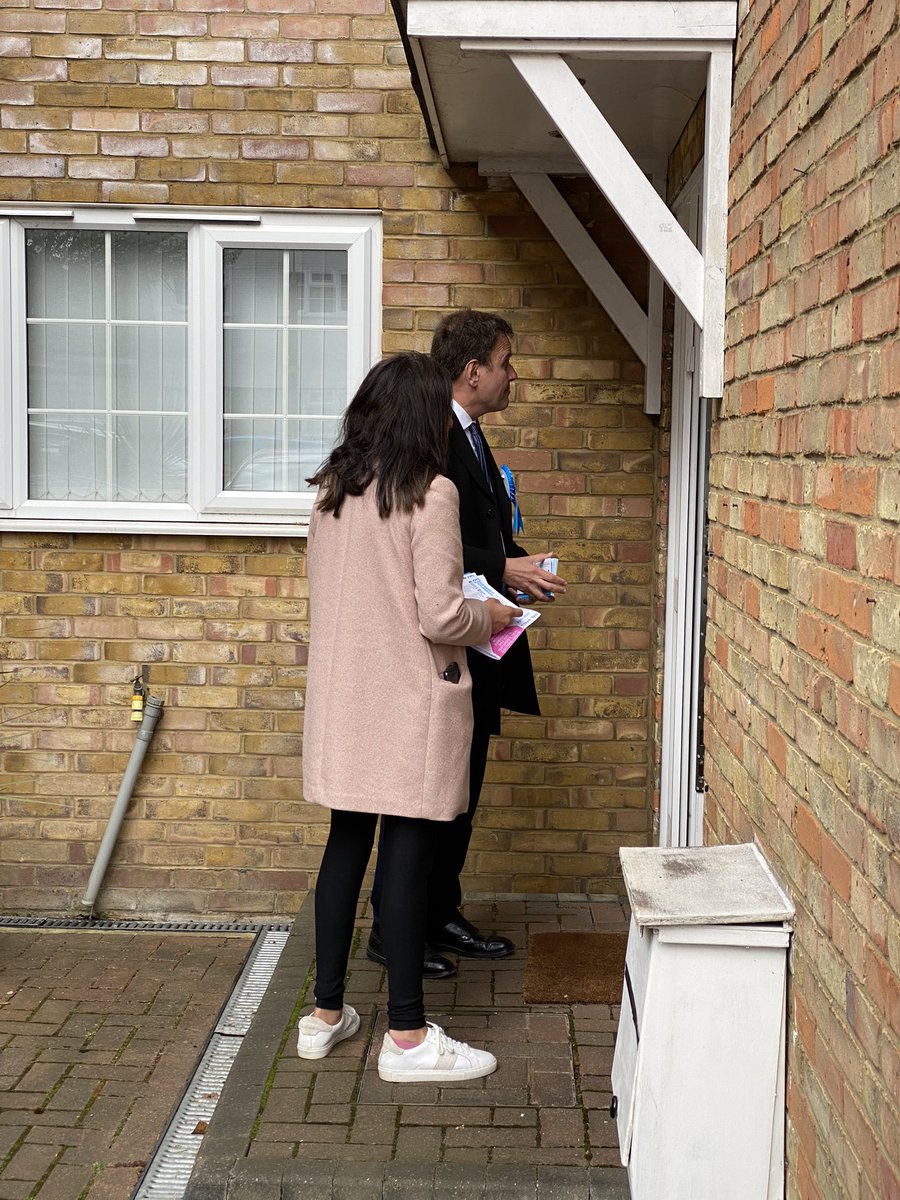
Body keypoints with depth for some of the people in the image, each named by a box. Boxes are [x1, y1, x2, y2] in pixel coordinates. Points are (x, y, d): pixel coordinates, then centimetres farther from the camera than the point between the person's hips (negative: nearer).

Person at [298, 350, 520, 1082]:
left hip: (342, 698, 7)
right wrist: (490, 618, 2)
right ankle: (407, 1036, 9)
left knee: (347, 844, 14)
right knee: (408, 856, 1)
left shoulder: (334, 493, 6)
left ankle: (326, 1013, 24)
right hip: (410, 702, -7)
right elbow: (440, 617, -19)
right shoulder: (430, 494, -14)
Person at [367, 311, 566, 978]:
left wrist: (519, 567, 2)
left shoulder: (472, 441, 16)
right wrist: (503, 569, -23)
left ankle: (441, 915, 29)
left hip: (476, 652, 10)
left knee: (460, 791, 16)